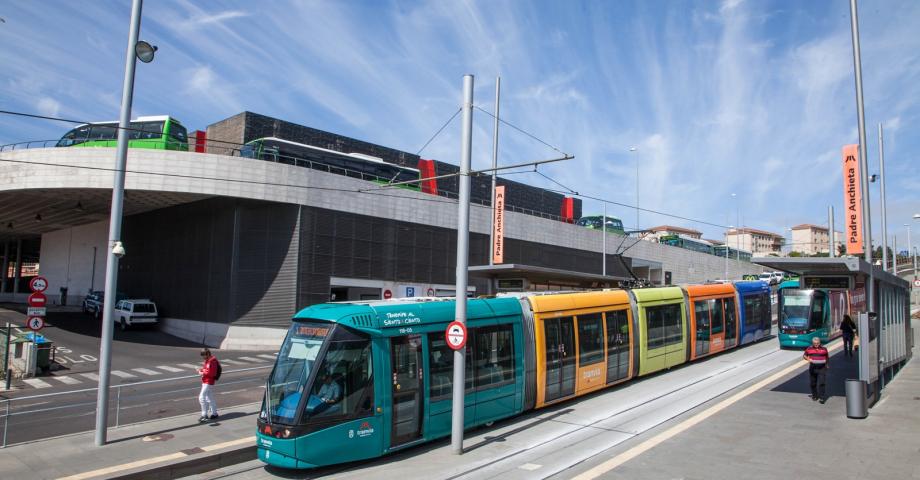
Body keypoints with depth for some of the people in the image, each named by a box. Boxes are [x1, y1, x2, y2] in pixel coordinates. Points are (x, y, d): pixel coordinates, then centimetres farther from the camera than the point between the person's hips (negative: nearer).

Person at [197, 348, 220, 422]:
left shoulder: (212, 361, -19)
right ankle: (214, 414, 25)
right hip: (205, 382, 11)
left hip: (208, 382, -11)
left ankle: (204, 415, -11)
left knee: (201, 397, -13)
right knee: (210, 398, 16)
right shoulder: (208, 360, 13)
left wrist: (202, 373, -15)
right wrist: (201, 369, 4)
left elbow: (211, 373, -23)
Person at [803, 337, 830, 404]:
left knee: (821, 383, -10)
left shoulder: (824, 349, 3)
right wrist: (808, 359, -11)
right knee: (813, 383, 10)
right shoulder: (809, 349, 2)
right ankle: (814, 396, 24)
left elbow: (827, 357, 18)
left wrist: (826, 364, 19)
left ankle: (822, 397, -7)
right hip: (813, 368, 1)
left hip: (822, 368, -1)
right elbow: (804, 356, 10)